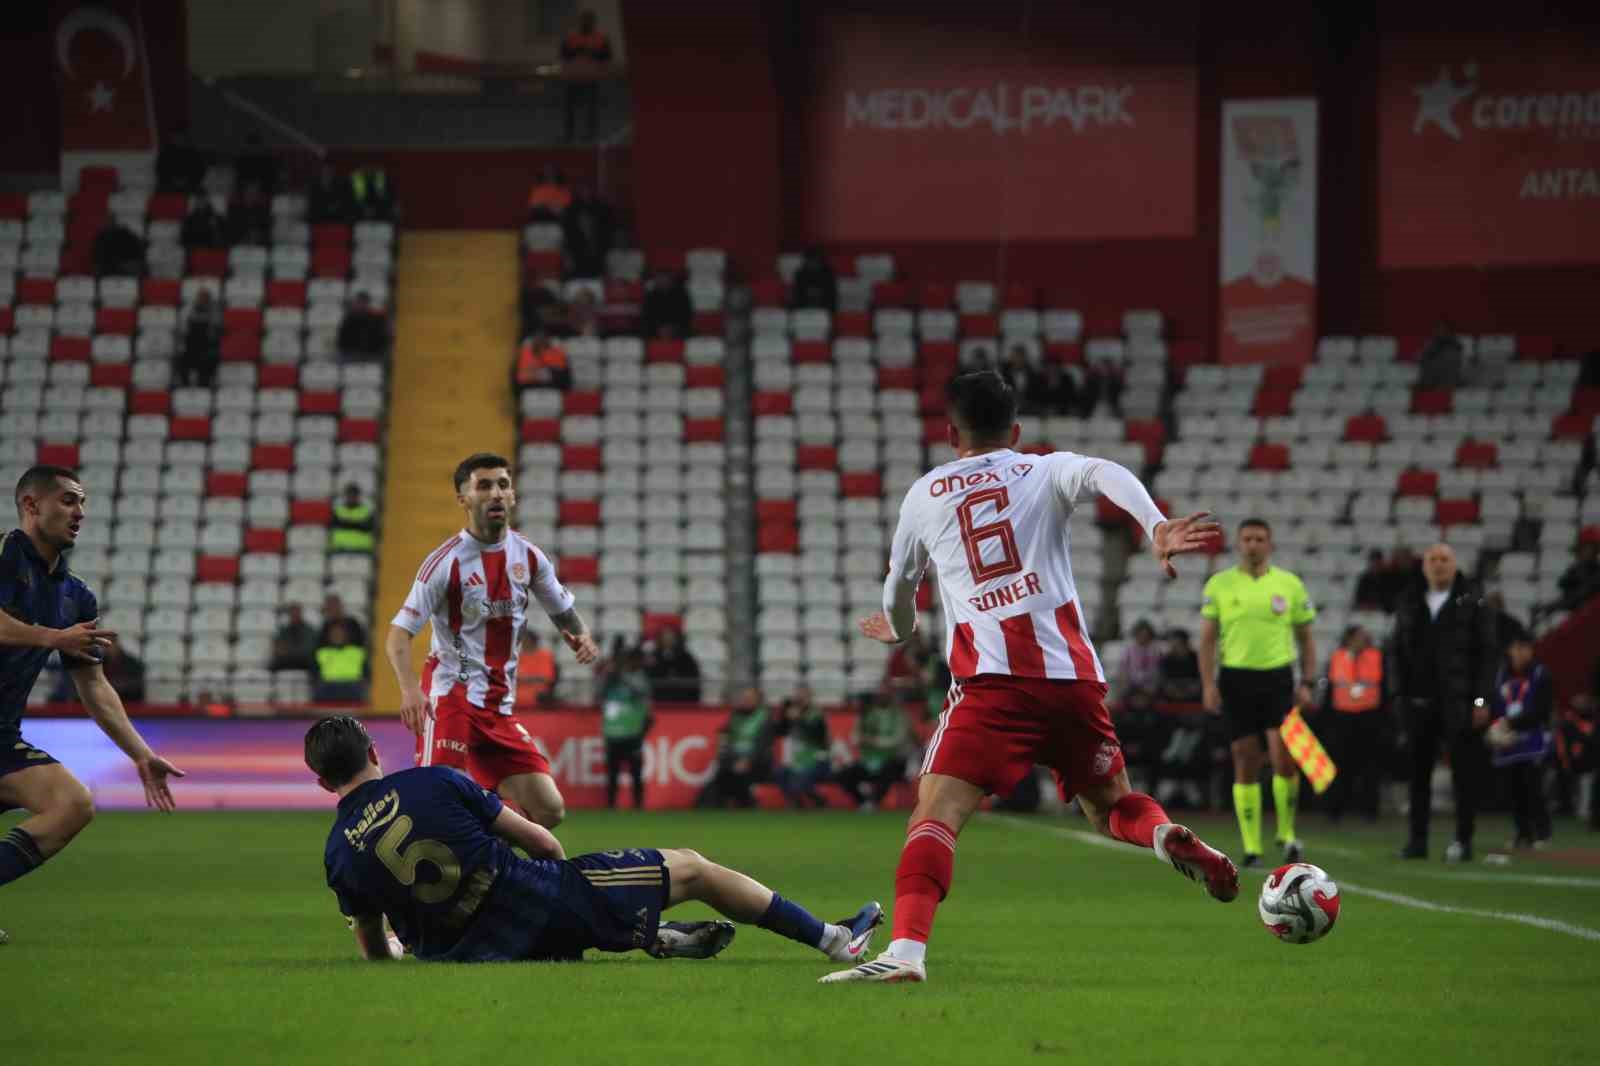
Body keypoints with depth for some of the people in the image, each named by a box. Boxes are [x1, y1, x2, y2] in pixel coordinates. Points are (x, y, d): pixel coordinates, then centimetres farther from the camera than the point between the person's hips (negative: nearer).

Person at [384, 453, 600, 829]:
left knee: (548, 811, 1)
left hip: (499, 706, 6)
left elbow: (564, 612, 21)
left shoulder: (528, 556, 7)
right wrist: (409, 687, -33)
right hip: (452, 696, -6)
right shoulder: (447, 561, -10)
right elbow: (399, 633, -14)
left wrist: (582, 639, -3)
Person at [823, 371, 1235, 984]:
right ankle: (1170, 837, -9)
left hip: (991, 682, -2)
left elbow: (898, 589, 32)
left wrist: (899, 632, 55)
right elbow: (1105, 475, -7)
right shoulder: (1046, 472, 17)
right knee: (1110, 807, 23)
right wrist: (1157, 529, -23)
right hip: (1074, 678, 2)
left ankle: (906, 951, -33)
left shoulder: (926, 495, 18)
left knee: (935, 814, -11)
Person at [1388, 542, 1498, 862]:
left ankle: (1463, 840, 2)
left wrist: (1482, 700, -7)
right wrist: (1396, 694, 4)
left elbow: (1487, 654, 0)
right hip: (1419, 701, 3)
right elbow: (1395, 652, 14)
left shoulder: (1473, 604, 3)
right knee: (1418, 771, 4)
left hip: (1459, 702, -3)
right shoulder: (1409, 605, 13)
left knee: (1465, 772, -3)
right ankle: (1417, 839, 10)